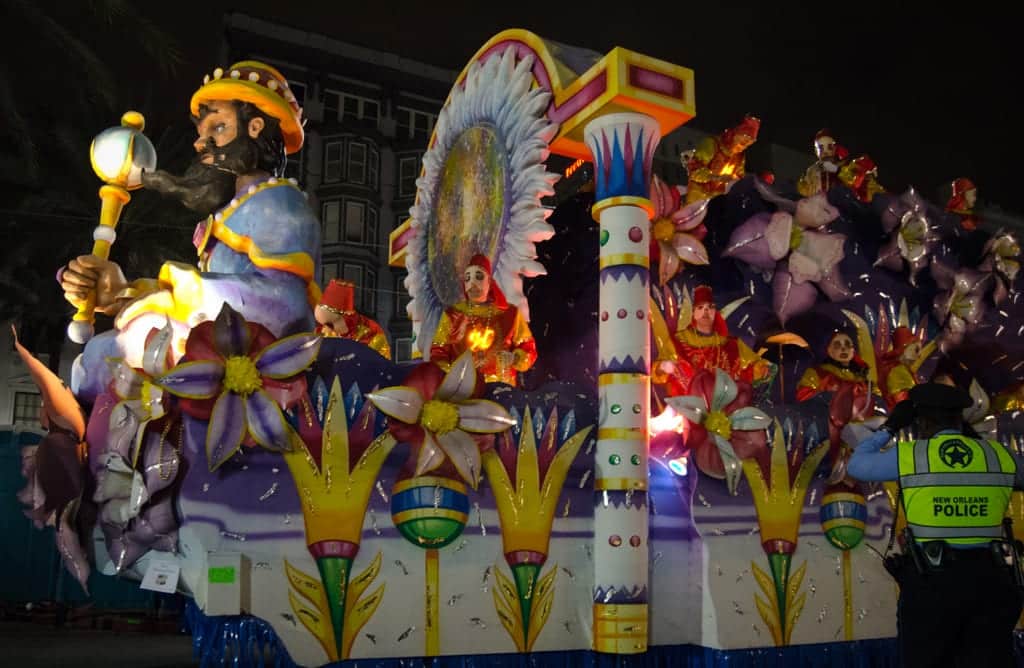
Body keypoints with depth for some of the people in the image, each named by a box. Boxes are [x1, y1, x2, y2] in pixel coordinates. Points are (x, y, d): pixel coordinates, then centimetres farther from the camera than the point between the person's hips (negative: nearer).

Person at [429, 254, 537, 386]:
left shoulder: (510, 313, 10)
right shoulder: (452, 314, 12)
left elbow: (528, 350, 11)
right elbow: (438, 353, 9)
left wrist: (513, 358, -9)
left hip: (500, 387, 0)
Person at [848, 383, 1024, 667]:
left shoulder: (909, 456, -2)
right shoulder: (1000, 455, 5)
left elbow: (857, 464, 13)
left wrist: (890, 427, 21)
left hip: (931, 578, -2)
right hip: (990, 578, 2)